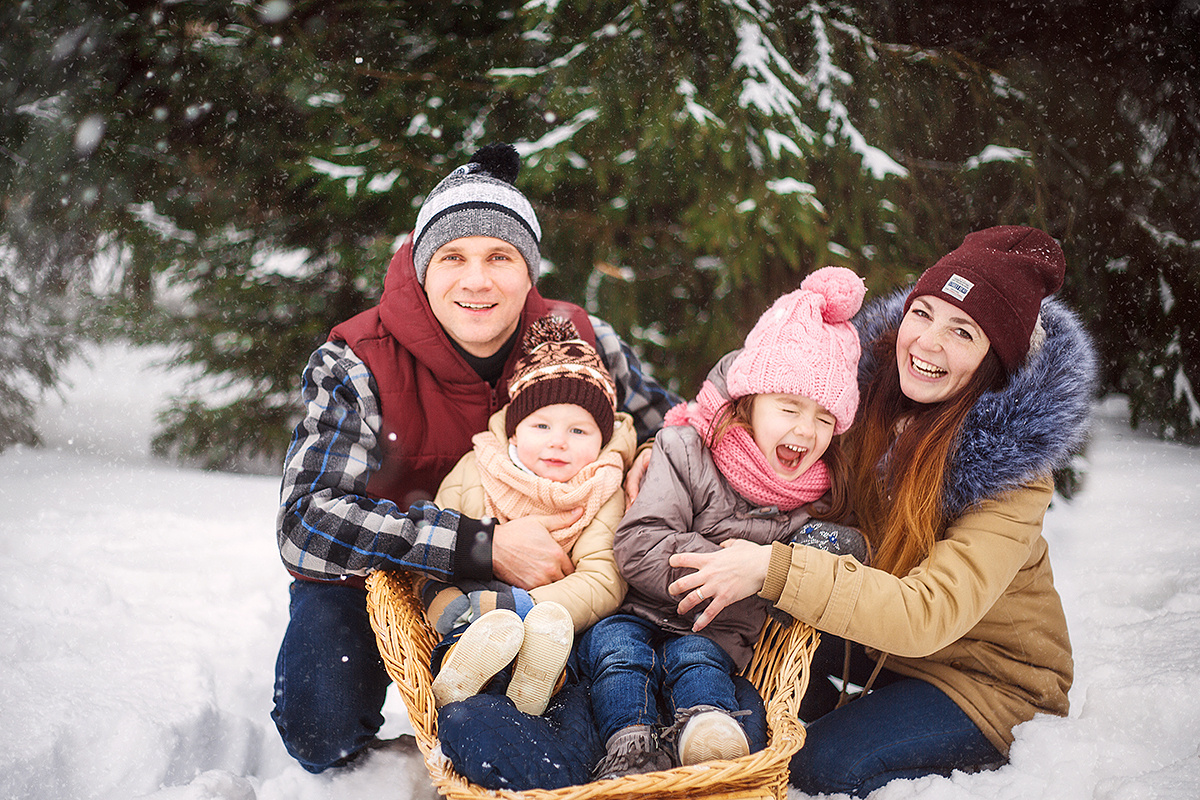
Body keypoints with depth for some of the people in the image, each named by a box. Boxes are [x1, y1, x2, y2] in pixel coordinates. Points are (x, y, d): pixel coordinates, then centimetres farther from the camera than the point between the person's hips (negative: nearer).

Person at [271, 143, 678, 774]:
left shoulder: (578, 342, -13)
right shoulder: (356, 367, -22)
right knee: (325, 734, -24)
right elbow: (307, 523, -33)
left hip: (532, 581, 3)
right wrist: (484, 548, -41)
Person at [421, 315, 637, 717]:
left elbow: (602, 583, -11)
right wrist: (452, 609, -19)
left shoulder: (604, 495, 2)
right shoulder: (473, 472, 6)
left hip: (553, 620, -1)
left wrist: (523, 607, -26)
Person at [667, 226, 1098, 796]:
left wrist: (773, 570, -42)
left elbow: (927, 615, -38)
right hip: (885, 634, 6)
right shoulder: (873, 387, -12)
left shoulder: (1009, 468, -29)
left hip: (991, 678, -5)